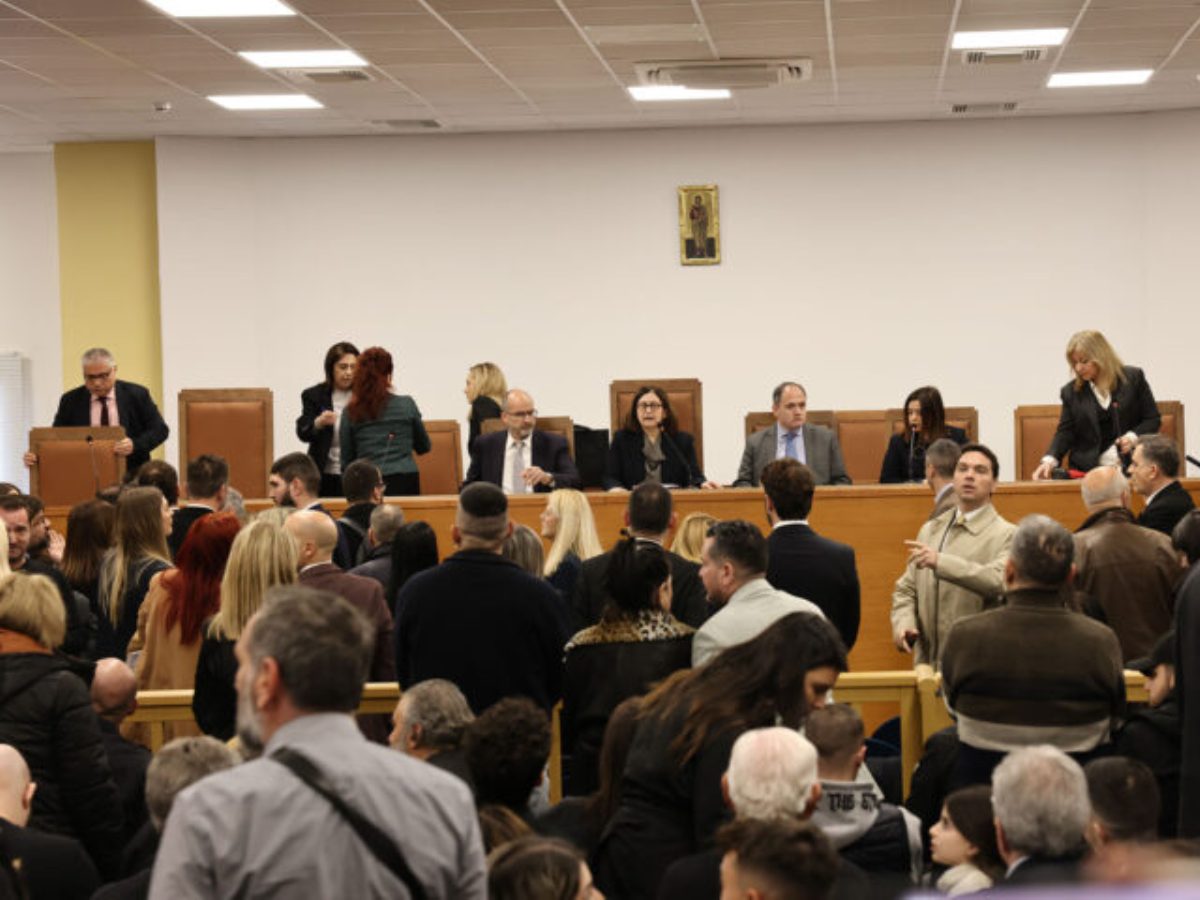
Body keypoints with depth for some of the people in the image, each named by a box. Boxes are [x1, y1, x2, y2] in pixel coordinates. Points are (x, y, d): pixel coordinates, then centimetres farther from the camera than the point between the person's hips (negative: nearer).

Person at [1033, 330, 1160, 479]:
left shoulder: (1133, 378, 5)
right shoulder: (1071, 391, 10)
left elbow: (1153, 419, 8)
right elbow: (1065, 432, 8)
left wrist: (1133, 437, -12)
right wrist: (1050, 460, -10)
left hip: (1131, 466, -1)